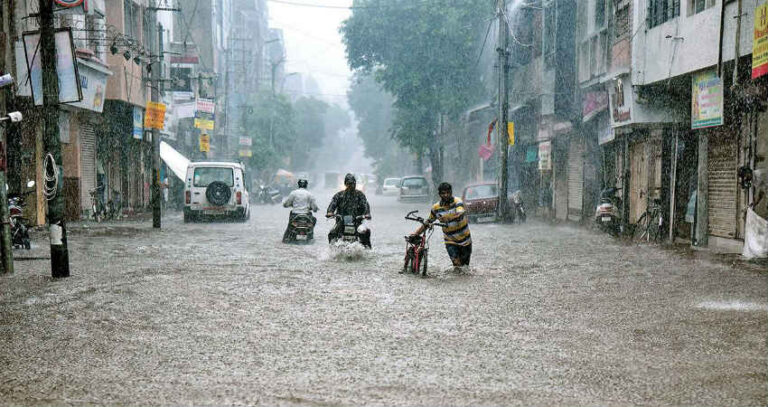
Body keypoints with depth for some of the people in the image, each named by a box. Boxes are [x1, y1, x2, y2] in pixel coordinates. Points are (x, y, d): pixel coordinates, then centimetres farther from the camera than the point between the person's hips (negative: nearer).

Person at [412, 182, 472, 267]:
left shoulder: (457, 202, -14)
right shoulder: (436, 207, -5)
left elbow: (459, 214, -34)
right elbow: (428, 222, 7)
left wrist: (446, 217, -52)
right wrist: (416, 233, -3)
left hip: (464, 240, -1)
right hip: (450, 241, 1)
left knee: (465, 266, 10)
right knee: (457, 264, -15)